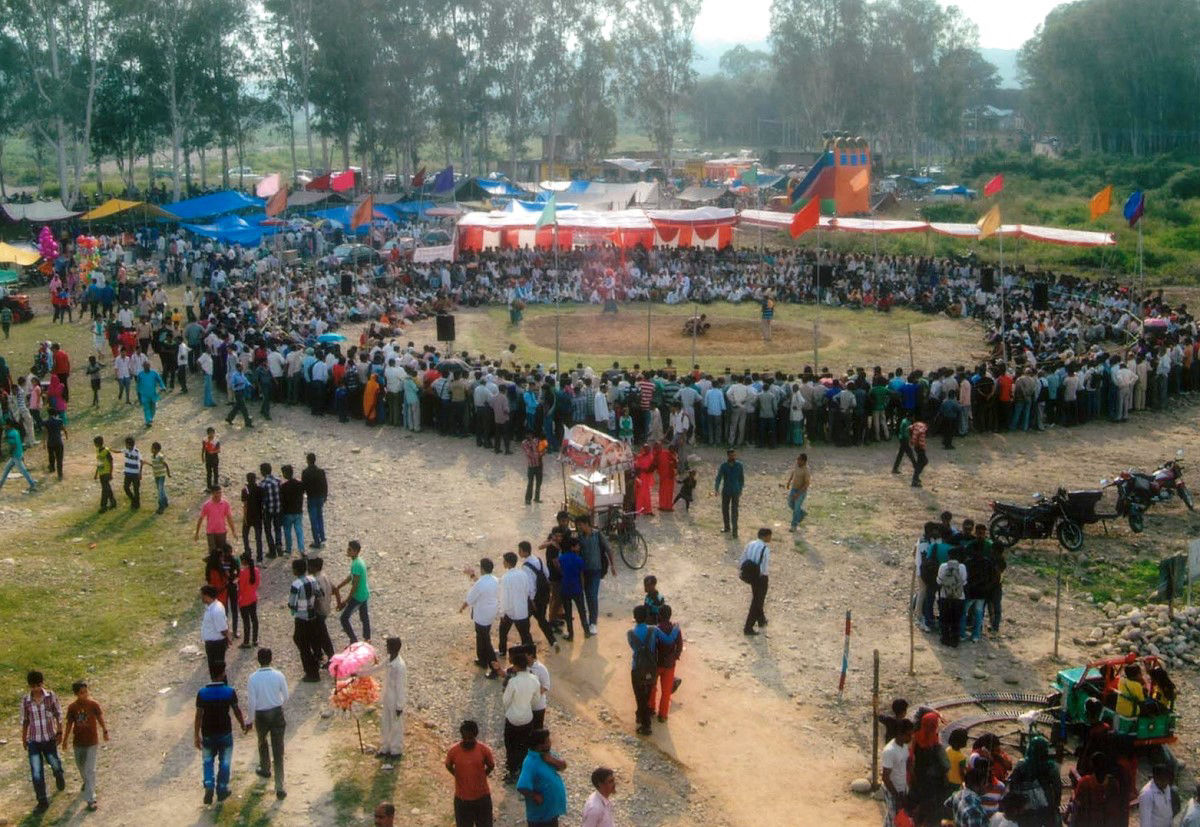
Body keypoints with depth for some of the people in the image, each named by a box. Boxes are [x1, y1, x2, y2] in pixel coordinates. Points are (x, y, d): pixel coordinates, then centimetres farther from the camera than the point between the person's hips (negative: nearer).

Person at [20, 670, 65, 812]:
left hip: (49, 738, 0)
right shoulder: (25, 700, -8)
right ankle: (42, 801, 10)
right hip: (33, 741, 0)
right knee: (36, 772, -3)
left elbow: (58, 715, 1)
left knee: (55, 764, 16)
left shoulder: (51, 696, -10)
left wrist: (59, 733, 2)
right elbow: (24, 721, 3)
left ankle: (59, 777, 52)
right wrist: (23, 740, 9)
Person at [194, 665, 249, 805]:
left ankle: (209, 787, 2)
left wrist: (197, 736, -2)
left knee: (207, 762, 18)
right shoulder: (230, 691, -13)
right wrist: (243, 724, 15)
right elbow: (237, 711, -3)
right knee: (224, 762, 15)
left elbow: (198, 716, -10)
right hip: (225, 733, -1)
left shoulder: (202, 692, -12)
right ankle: (222, 791, 22)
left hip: (208, 734, 1)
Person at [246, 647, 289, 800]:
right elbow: (286, 697, -1)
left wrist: (251, 719, 1)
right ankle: (279, 788, 0)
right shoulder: (278, 675, -11)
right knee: (278, 750, 3)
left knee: (262, 742, 29)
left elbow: (251, 702, -12)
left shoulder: (253, 678, -15)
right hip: (277, 713, 0)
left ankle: (265, 769, 53)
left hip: (261, 715, 0)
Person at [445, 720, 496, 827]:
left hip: (482, 797, 0)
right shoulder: (453, 751, -15)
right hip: (462, 798, 0)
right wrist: (460, 777, 4)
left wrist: (480, 777, 2)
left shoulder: (484, 749, -15)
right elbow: (448, 766, 6)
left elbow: (491, 766, 3)